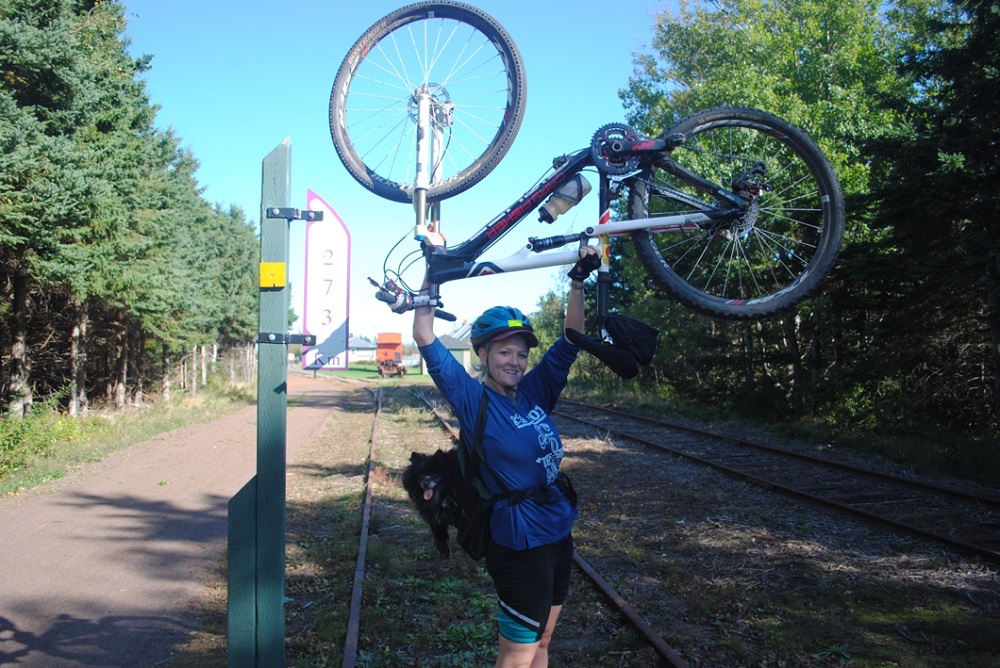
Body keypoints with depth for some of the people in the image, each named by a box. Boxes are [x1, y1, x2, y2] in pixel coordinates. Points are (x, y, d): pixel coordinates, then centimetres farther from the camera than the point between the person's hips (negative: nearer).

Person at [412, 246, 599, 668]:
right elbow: (426, 340, -20)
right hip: (519, 543, -6)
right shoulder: (474, 400, -13)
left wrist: (578, 279, -2)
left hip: (559, 535, 6)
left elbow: (570, 340, 6)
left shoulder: (535, 392, 2)